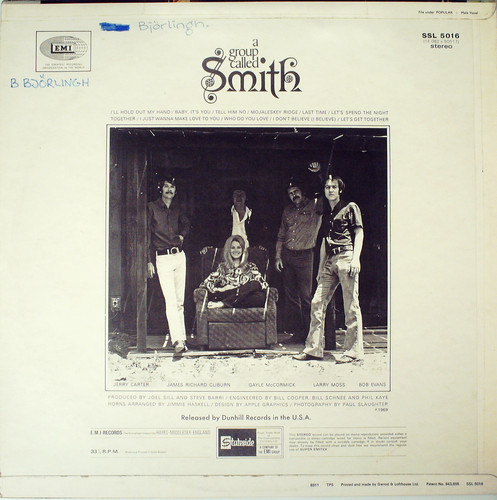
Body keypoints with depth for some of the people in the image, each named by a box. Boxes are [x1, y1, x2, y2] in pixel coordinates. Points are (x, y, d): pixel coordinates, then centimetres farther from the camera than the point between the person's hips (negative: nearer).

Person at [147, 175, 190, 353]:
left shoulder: (176, 209, 14)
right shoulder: (152, 207, 0)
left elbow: (186, 223, 34)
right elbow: (147, 235, -2)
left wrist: (182, 234, 13)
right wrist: (149, 261, -7)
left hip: (180, 256, 5)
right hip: (163, 258, -5)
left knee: (180, 301, 6)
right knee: (171, 301, -12)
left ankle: (179, 336, 12)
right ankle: (178, 339, -14)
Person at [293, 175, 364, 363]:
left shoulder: (350, 208, 5)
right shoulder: (326, 213, 23)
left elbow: (359, 233, -2)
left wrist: (356, 258, -14)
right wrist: (321, 268, 19)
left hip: (346, 257, -7)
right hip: (330, 261, 7)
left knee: (351, 304, -6)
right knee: (317, 302, 1)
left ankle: (353, 350, 0)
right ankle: (314, 349, 7)